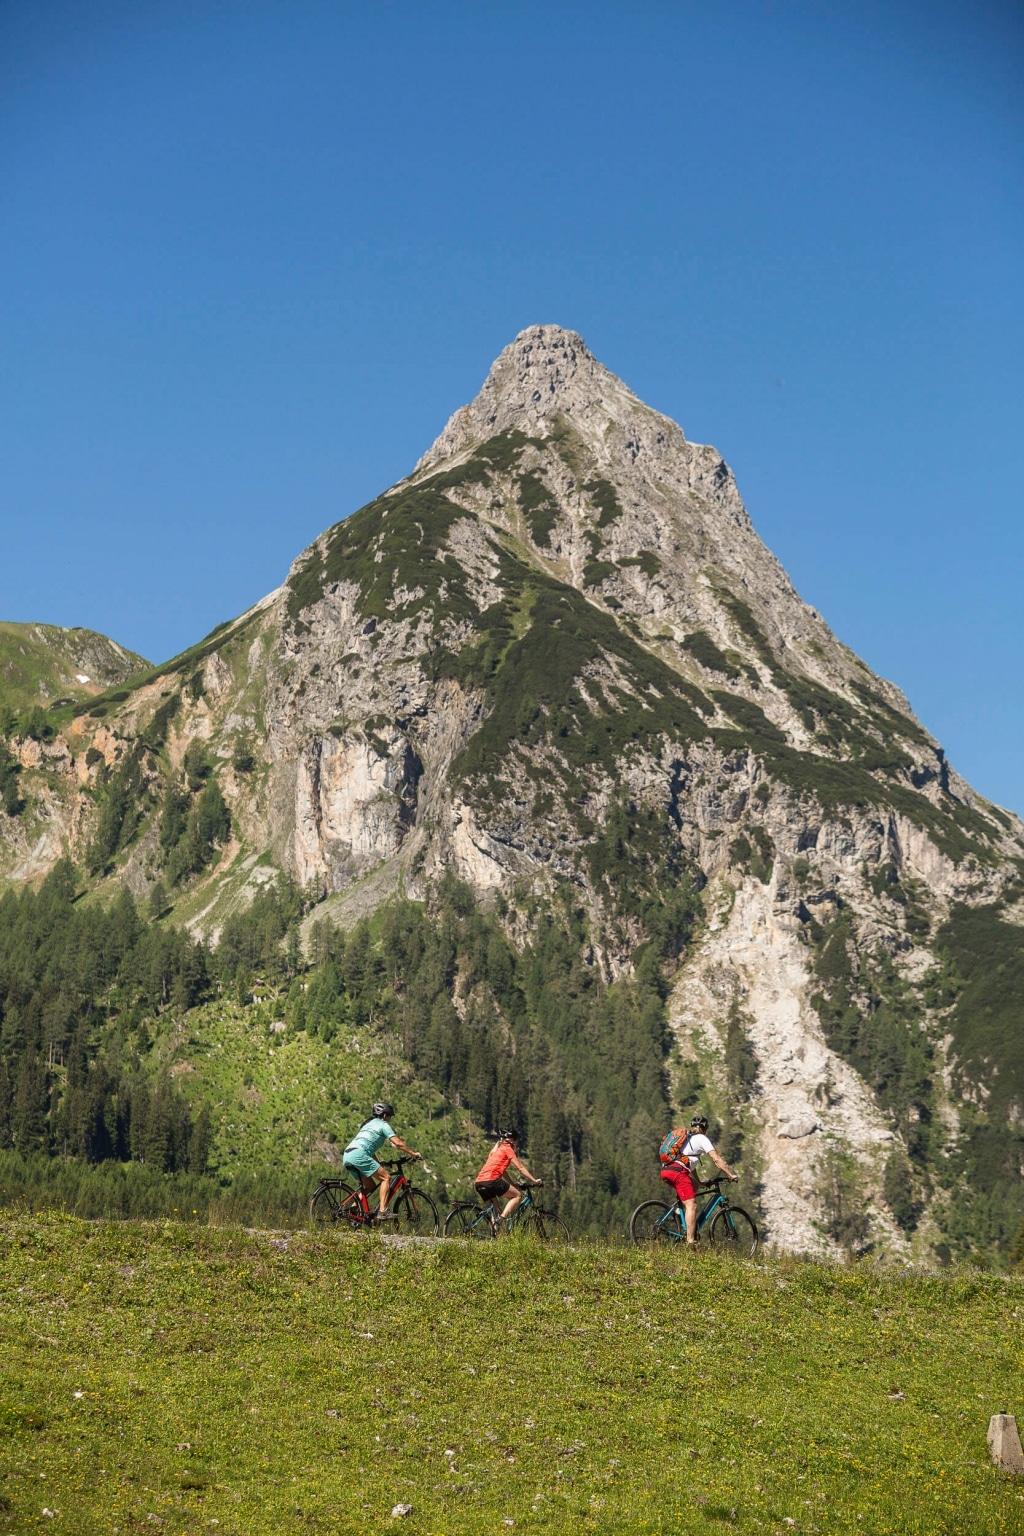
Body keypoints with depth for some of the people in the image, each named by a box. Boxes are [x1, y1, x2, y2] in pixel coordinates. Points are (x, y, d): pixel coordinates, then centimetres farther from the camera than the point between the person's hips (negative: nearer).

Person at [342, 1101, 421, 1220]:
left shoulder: (369, 1124, 32)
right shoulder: (383, 1124, 6)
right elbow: (398, 1143, -2)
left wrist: (379, 1165, 37)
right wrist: (413, 1153, 8)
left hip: (347, 1157, 9)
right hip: (358, 1154, -9)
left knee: (370, 1186, 18)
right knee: (386, 1177, -2)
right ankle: (382, 1211, -13)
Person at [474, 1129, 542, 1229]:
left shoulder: (497, 1150, 31)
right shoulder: (507, 1148, 6)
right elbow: (520, 1168, 3)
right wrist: (534, 1181, 6)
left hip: (478, 1183, 8)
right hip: (491, 1180, -8)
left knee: (495, 1209, 22)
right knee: (518, 1195, 5)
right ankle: (502, 1218, -12)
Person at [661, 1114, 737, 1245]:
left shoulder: (686, 1138, 32)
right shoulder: (701, 1138, 10)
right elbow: (716, 1160, 2)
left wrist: (699, 1182, 39)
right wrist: (731, 1175, 6)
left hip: (665, 1170, 8)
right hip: (678, 1171, -8)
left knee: (694, 1185, 27)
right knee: (691, 1205, -8)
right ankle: (691, 1242, -17)